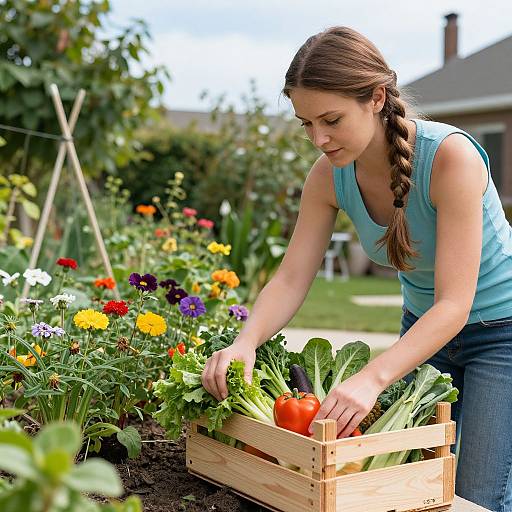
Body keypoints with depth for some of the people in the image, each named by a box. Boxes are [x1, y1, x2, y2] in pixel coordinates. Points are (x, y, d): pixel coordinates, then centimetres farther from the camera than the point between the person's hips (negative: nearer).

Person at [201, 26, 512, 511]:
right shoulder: (329, 175, -15)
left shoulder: (450, 156, -31)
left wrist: (373, 378, -48)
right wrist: (245, 341, -33)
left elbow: (454, 305, -35)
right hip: (423, 325, 5)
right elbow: (291, 278, -13)